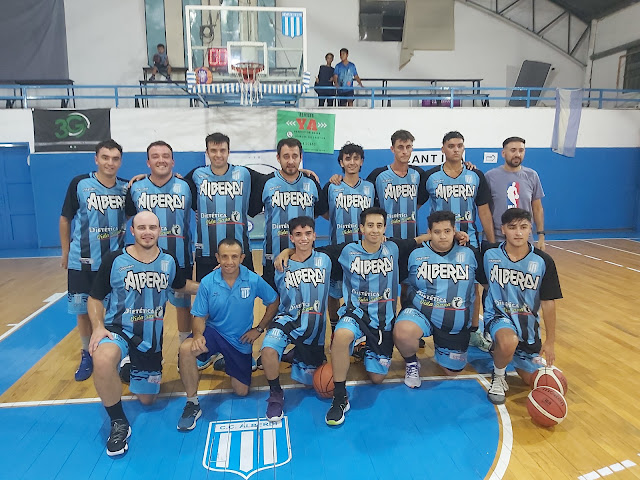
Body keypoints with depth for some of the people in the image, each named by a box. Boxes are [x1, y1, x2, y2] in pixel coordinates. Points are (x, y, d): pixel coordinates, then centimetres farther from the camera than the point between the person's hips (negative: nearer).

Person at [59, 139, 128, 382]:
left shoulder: (126, 187, -1)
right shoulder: (79, 184, -8)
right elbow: (65, 219, 1)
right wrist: (65, 252, 5)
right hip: (82, 261, -1)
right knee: (83, 311, 9)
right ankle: (86, 356, 27)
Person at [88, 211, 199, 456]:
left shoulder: (169, 261, -1)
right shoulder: (114, 260, -10)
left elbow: (182, 285, 17)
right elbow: (95, 298, -1)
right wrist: (98, 327, -17)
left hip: (152, 338, 3)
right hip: (119, 330, -3)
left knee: (147, 399, 13)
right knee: (103, 360, -39)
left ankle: (134, 370, 48)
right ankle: (119, 423, -15)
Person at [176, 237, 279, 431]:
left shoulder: (253, 280, -15)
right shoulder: (207, 282, -14)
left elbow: (273, 302, -1)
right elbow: (200, 316, -8)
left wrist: (259, 329, -4)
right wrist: (198, 334, -29)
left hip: (241, 340, 1)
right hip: (214, 331, -1)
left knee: (241, 391, 7)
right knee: (186, 349, -34)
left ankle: (229, 364, 41)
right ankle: (192, 404, -14)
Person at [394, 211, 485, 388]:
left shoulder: (470, 254, 0)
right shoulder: (415, 254, -3)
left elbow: (485, 281, 8)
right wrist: (405, 311, -6)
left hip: (457, 323, 2)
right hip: (420, 312, -2)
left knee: (452, 371, 11)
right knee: (402, 332, -35)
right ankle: (411, 363, -1)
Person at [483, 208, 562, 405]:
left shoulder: (543, 261, -9)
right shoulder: (490, 255, -10)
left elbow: (548, 303, -3)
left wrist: (550, 341, 0)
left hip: (528, 323, 3)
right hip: (499, 316, -2)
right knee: (509, 342, -37)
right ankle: (498, 377, -5)